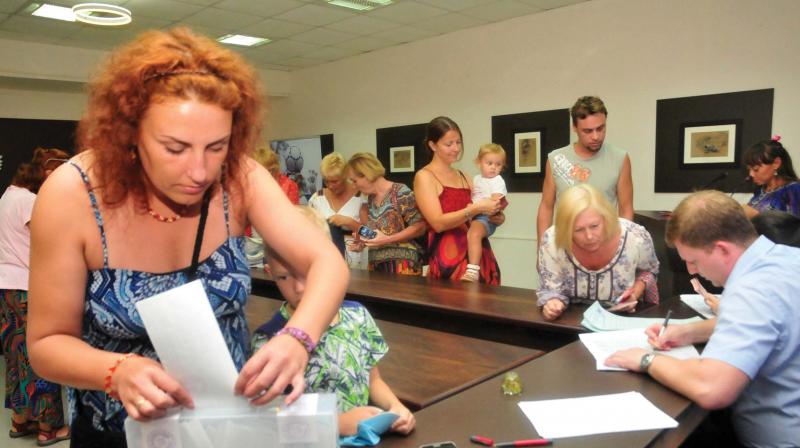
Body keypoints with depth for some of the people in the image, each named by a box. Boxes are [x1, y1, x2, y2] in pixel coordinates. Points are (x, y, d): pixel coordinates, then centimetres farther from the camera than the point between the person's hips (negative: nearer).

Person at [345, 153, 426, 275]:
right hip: (375, 264, 7)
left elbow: (419, 227, -13)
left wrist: (387, 239, -18)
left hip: (402, 263, -6)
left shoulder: (400, 193, -11)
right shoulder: (371, 198, 13)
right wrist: (364, 240, 3)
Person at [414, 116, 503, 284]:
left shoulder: (463, 177, 16)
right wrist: (476, 209, -20)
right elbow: (438, 223, -14)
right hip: (448, 261, -6)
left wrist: (496, 217, -1)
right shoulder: (424, 176, -3)